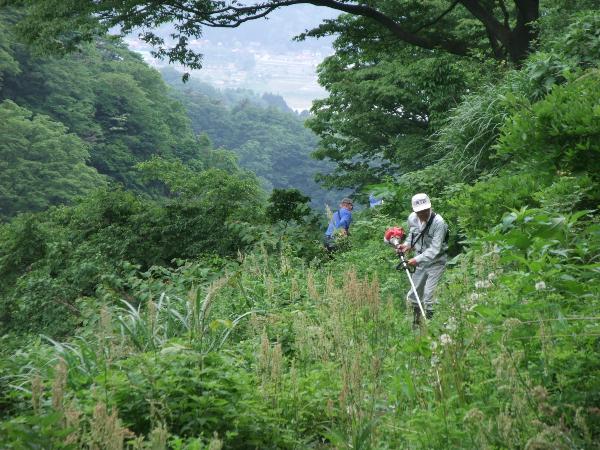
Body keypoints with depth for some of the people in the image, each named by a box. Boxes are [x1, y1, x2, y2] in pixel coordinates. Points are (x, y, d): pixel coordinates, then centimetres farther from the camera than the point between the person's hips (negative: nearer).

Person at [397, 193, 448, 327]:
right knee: (413, 294, 14)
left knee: (428, 296, -13)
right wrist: (407, 244, -4)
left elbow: (434, 249, -29)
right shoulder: (412, 218, -6)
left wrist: (417, 259, -37)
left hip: (436, 262, -7)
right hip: (420, 261, 7)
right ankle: (415, 323, 32)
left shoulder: (438, 222, -25)